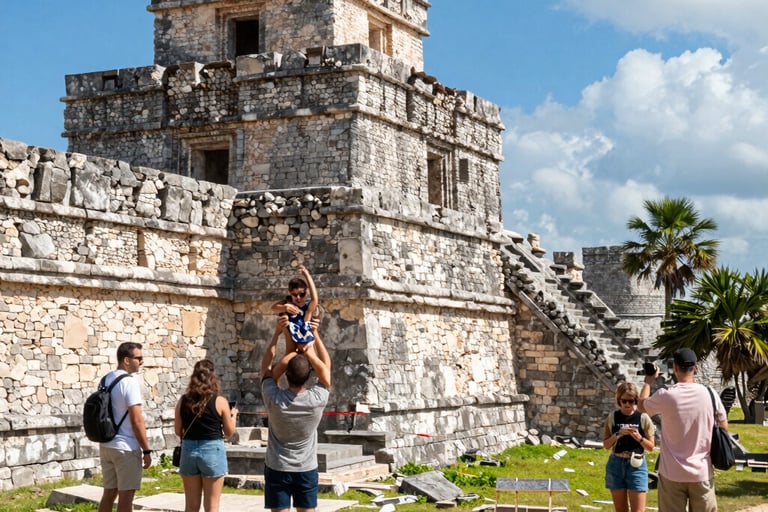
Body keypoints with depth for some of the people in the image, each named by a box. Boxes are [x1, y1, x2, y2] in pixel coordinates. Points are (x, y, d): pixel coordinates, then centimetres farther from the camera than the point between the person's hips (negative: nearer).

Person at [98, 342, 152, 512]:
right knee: (126, 497, -1)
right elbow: (136, 420, -18)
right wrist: (146, 450, -13)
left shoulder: (105, 381, 10)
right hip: (126, 448, -8)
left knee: (109, 493, 13)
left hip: (105, 446, 8)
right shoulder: (129, 383, -15)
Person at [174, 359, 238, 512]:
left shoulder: (183, 400, 0)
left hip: (189, 450, 3)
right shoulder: (220, 401, -9)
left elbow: (178, 431, 6)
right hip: (213, 450, -3)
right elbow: (229, 432, 0)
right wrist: (233, 415, 18)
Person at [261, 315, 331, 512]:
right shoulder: (317, 399, -16)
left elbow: (266, 367, -1)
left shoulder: (274, 399, -19)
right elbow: (326, 367, 3)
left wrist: (276, 333, -1)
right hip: (307, 470, 1)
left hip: (277, 469, -1)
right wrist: (315, 335, 3)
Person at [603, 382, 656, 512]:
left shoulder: (643, 418, -4)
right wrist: (618, 434, -14)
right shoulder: (613, 417, 1)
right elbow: (606, 445, 2)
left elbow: (651, 446, 0)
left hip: (636, 465, -2)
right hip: (616, 464, 2)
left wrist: (639, 438, -18)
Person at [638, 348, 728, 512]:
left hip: (672, 474, -2)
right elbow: (724, 428, 5)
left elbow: (641, 406, 10)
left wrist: (648, 381, 24)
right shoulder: (709, 394, -5)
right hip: (702, 473, 2)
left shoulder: (665, 396, -11)